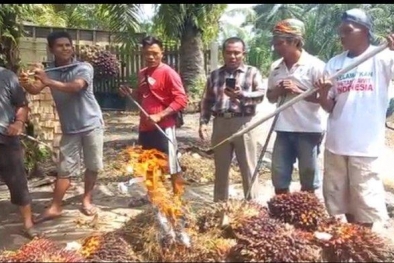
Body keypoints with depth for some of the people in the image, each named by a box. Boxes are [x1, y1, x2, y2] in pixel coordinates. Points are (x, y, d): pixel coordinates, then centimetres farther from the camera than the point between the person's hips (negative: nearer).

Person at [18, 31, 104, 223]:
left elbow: (75, 87, -30)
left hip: (92, 124, -2)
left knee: (93, 166, 7)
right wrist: (26, 84, -37)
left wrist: (48, 81, -39)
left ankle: (86, 200, 24)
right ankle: (55, 208, 11)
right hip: (69, 129, 3)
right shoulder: (49, 71, 3)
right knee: (65, 169, 4)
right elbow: (36, 89, -14)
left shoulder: (84, 68, -10)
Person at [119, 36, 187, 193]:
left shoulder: (168, 73, -11)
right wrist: (131, 94, 4)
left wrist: (159, 116, -23)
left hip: (163, 127, -8)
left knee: (172, 166, 0)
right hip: (145, 127, 8)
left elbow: (181, 99, -17)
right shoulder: (142, 74, 12)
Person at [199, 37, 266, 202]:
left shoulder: (252, 72, 5)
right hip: (220, 125, 3)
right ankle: (219, 205, 26)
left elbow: (261, 94, -8)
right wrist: (203, 122, 3)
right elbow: (206, 101, 13)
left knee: (248, 169, 3)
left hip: (244, 125, -3)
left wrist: (242, 95, -25)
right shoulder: (214, 75, 14)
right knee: (220, 169, 13)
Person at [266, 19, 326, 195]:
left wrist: (298, 90, -20)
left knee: (308, 180, 10)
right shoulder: (276, 67, 7)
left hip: (309, 130, -5)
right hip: (283, 129, 5)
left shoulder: (315, 65, -9)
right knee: (279, 178, 11)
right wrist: (278, 91, -8)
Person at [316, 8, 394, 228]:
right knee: (340, 198, 15)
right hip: (336, 143, 5)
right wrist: (323, 94, -14)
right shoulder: (334, 63, 7)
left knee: (365, 201, 2)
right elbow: (328, 107, 6)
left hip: (365, 145, -5)